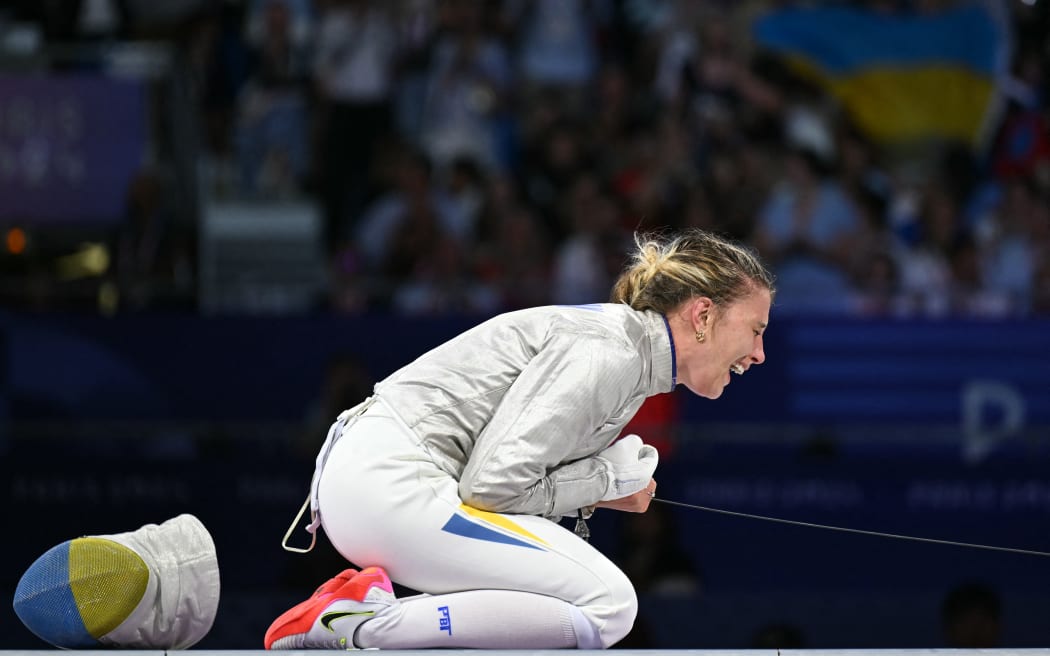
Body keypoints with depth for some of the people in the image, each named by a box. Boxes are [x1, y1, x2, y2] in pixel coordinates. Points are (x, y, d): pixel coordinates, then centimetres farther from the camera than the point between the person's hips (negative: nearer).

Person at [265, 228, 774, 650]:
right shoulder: (605, 353, -14)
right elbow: (491, 484, -19)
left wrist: (599, 490, 2)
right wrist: (607, 479, -6)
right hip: (389, 484, -10)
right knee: (606, 604, -16)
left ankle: (367, 598, 4)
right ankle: (360, 629, -15)